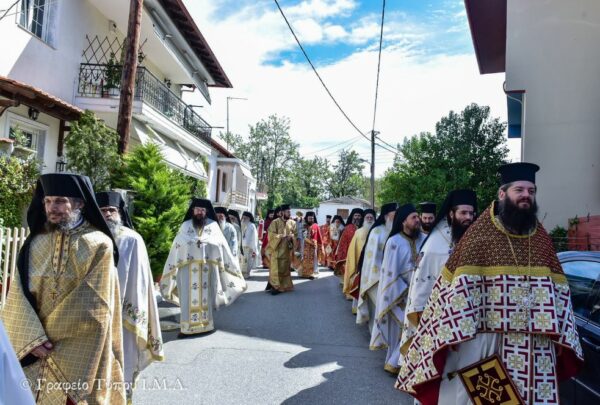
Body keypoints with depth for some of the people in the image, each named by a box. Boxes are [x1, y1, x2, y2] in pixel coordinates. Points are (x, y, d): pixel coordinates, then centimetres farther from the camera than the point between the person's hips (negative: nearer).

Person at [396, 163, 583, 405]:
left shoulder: (541, 238, 11)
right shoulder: (480, 233, -6)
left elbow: (557, 290, 12)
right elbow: (458, 286, -11)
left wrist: (558, 335, 7)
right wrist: (454, 332, -16)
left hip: (535, 346, 5)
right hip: (484, 339, -5)